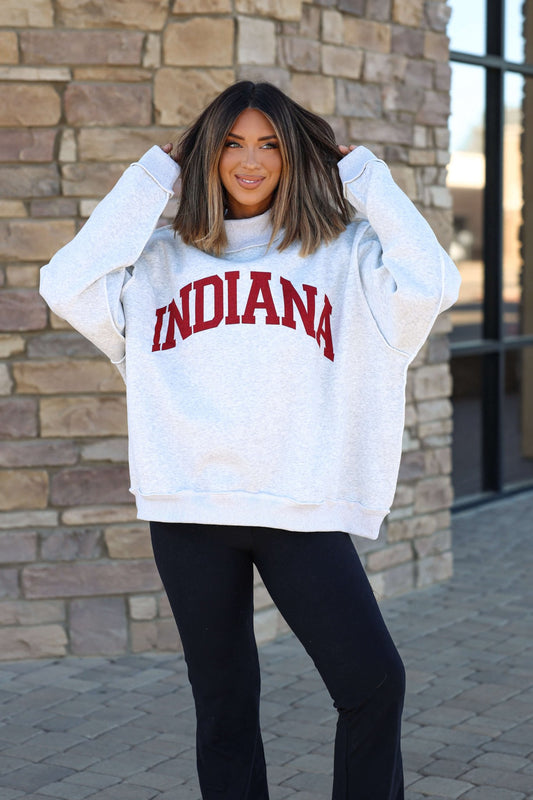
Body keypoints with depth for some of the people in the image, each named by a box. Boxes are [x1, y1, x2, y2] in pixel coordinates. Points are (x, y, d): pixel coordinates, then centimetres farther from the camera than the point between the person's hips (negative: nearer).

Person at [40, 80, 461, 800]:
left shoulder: (343, 254, 9)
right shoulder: (161, 262, 13)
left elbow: (430, 285, -8)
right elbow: (68, 286, -3)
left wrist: (365, 178, 3)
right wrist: (150, 180, 5)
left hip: (305, 506, -1)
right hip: (190, 507, 1)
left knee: (375, 683, -9)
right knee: (224, 704, 9)